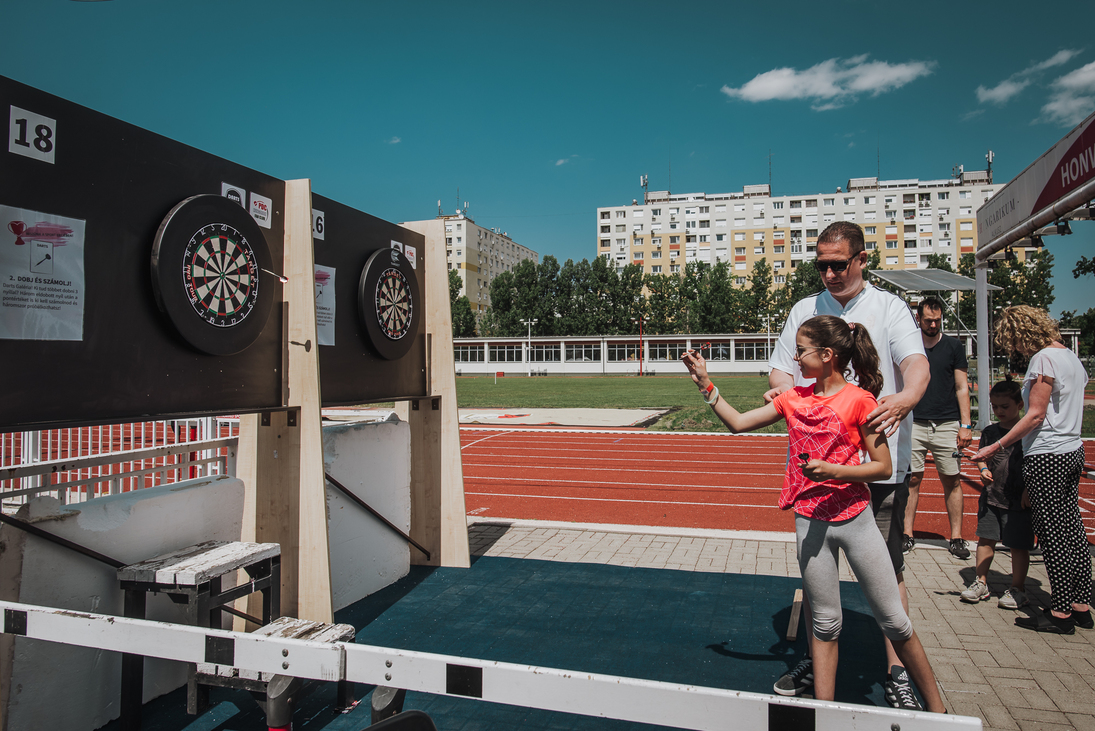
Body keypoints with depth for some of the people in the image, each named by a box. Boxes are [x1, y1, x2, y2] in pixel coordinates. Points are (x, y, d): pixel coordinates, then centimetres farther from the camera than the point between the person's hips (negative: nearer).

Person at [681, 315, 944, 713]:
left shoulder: (859, 400, -11)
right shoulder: (794, 398, 3)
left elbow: (883, 467, -8)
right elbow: (738, 423, 5)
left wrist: (833, 471, -22)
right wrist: (704, 382, 0)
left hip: (855, 519, -3)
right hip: (810, 521, 4)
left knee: (894, 621, 9)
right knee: (825, 624, 14)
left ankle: (936, 707, 30)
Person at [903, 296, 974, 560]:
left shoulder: (954, 346, 7)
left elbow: (962, 388, 6)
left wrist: (966, 425, 0)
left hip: (947, 424, 0)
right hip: (914, 423, 0)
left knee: (952, 480, 1)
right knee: (912, 479, -1)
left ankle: (956, 537, 11)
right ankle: (907, 535, 8)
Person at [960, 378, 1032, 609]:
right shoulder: (990, 431, 7)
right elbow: (981, 456, 14)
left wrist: (1029, 489, -12)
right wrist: (983, 470, -7)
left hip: (1018, 499, -4)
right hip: (991, 495, 4)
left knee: (1018, 544, 5)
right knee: (985, 539, 8)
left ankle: (1017, 589, 19)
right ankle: (981, 583, 20)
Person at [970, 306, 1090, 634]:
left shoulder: (1044, 358, -15)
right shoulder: (1072, 357, 13)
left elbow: (1036, 415, -18)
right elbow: (1076, 411, 18)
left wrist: (996, 447, -16)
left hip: (1047, 457, -9)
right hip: (1073, 451, 9)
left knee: (1053, 535, -2)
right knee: (1074, 531, 13)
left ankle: (1060, 613, 6)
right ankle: (1081, 606, 22)